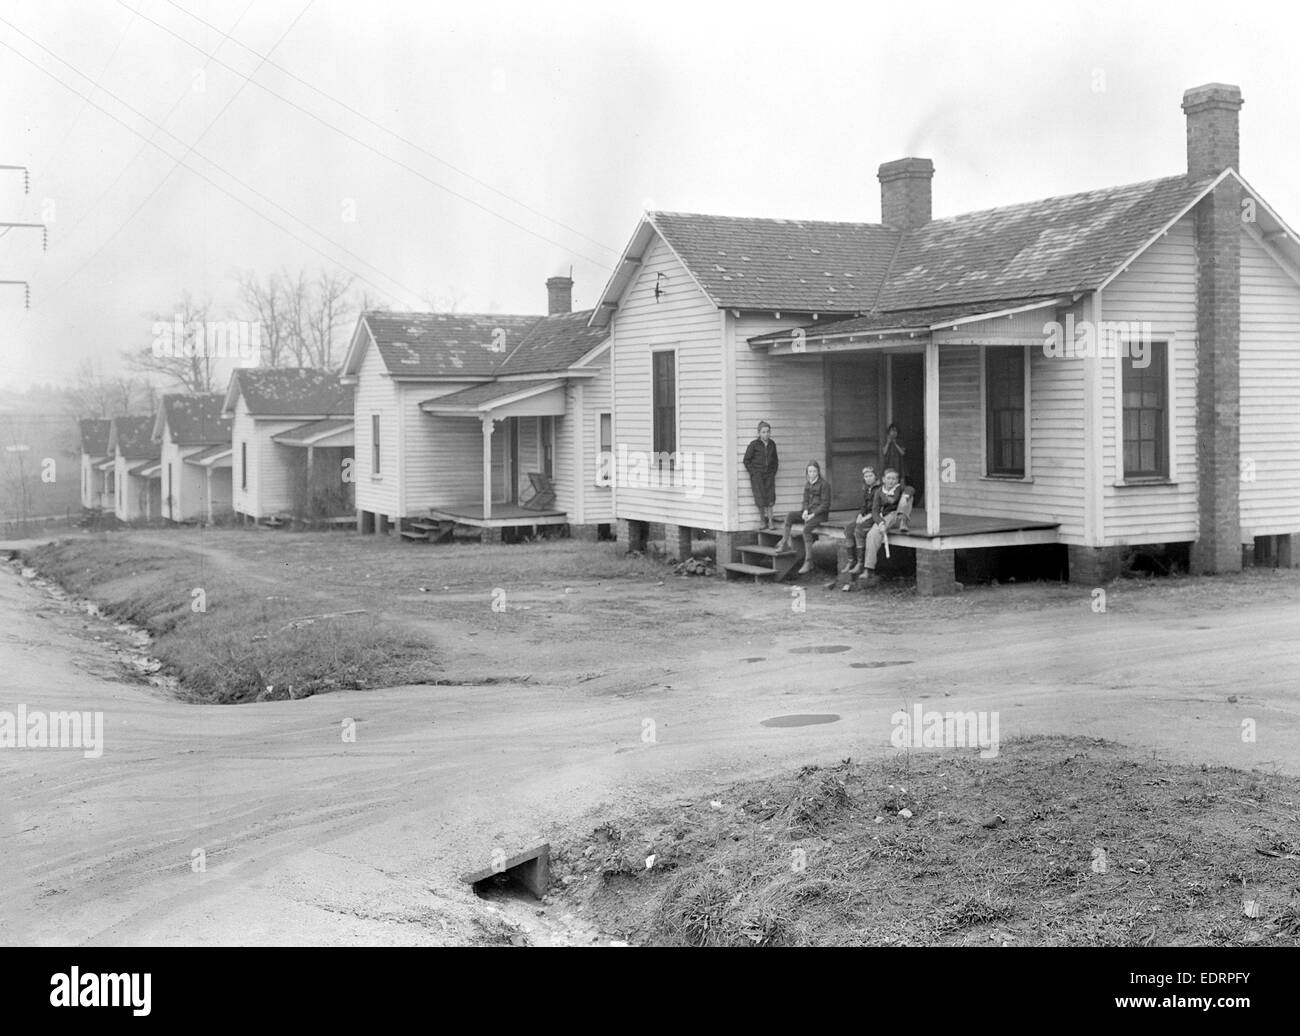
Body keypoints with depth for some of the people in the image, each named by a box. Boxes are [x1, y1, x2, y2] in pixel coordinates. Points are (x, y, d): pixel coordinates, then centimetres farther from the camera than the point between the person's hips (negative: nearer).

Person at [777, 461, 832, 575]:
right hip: (809, 512, 7)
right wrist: (805, 511, -5)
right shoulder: (807, 484, 13)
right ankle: (784, 543, -19)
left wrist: (813, 514, -18)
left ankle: (808, 562, -33)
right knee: (789, 516, -14)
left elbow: (825, 504, -12)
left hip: (820, 513, -7)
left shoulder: (824, 484, -8)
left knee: (806, 529, -31)